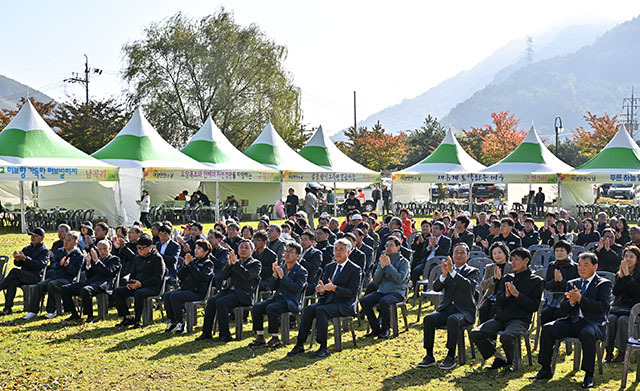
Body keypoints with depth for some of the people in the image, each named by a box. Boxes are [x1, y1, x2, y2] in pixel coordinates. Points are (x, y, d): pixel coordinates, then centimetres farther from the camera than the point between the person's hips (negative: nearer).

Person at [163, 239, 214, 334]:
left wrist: (191, 264, -13)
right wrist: (186, 265, -2)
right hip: (185, 289, 7)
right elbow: (180, 276, 14)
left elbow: (201, 277, -17)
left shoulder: (208, 263, 2)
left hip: (197, 292, -7)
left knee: (174, 296, -28)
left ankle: (180, 323, -20)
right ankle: (171, 321, -10)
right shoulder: (193, 260, 20)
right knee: (166, 295, -18)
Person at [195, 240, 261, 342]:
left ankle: (225, 335, -25)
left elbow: (247, 275, -12)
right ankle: (206, 333, -16)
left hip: (244, 294, -6)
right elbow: (224, 276, 11)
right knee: (211, 300, -21)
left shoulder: (256, 263, 7)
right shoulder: (234, 261, 23)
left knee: (220, 302, -29)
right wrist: (229, 263, -4)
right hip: (229, 290, 6)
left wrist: (235, 263, -13)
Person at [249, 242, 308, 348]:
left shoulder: (301, 271, -1)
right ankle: (260, 337, -7)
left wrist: (282, 276, -16)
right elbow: (273, 287, 15)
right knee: (256, 308, -15)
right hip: (277, 297, 7)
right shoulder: (281, 268, 18)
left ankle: (275, 338, -20)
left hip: (290, 301, -6)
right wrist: (275, 275, -1)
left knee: (271, 308, -32)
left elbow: (297, 288, -16)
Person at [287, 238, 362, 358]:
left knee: (320, 310, -32)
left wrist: (334, 288, -23)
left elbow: (353, 292, -10)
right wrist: (321, 290, -7)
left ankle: (323, 347, -31)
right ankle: (300, 345, -23)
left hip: (344, 305, -6)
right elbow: (322, 285, 19)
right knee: (309, 309, -23)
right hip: (327, 301, 6)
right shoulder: (329, 267, 18)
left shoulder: (355, 270, -1)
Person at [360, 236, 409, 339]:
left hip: (397, 292, -5)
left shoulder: (403, 262, 4)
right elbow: (376, 281, 9)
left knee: (384, 302, -37)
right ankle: (376, 328, -10)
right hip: (382, 291, 5)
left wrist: (389, 265, -13)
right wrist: (382, 267, -5)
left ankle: (386, 330, -17)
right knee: (364, 301, -21)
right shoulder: (382, 260, 17)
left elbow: (399, 279, -12)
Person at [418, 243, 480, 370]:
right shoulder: (447, 269, 15)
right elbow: (436, 288, 2)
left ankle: (451, 357, -30)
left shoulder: (473, 271, 4)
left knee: (453, 320, -36)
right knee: (428, 319, -23)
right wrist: (443, 275, -17)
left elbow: (468, 285, -19)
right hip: (446, 309, 4)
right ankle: (429, 356, -18)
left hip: (464, 311, -4)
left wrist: (452, 272, -28)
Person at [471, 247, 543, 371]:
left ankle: (509, 361, -4)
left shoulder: (536, 281, 7)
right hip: (501, 318, 5)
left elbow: (534, 306, -2)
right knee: (475, 334, -18)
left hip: (520, 320, -5)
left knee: (506, 337, -37)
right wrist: (506, 295, -7)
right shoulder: (507, 278, 21)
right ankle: (497, 356, 2)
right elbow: (498, 302, 14)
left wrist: (517, 294, -12)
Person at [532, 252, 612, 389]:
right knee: (547, 328, -17)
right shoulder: (572, 284, 19)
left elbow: (603, 307, -12)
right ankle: (545, 370, -11)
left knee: (587, 333, -39)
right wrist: (571, 301, -10)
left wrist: (580, 299, -17)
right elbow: (563, 309, 13)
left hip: (593, 323, -5)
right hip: (573, 321, 5)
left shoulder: (604, 284, 4)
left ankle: (589, 375, -28)